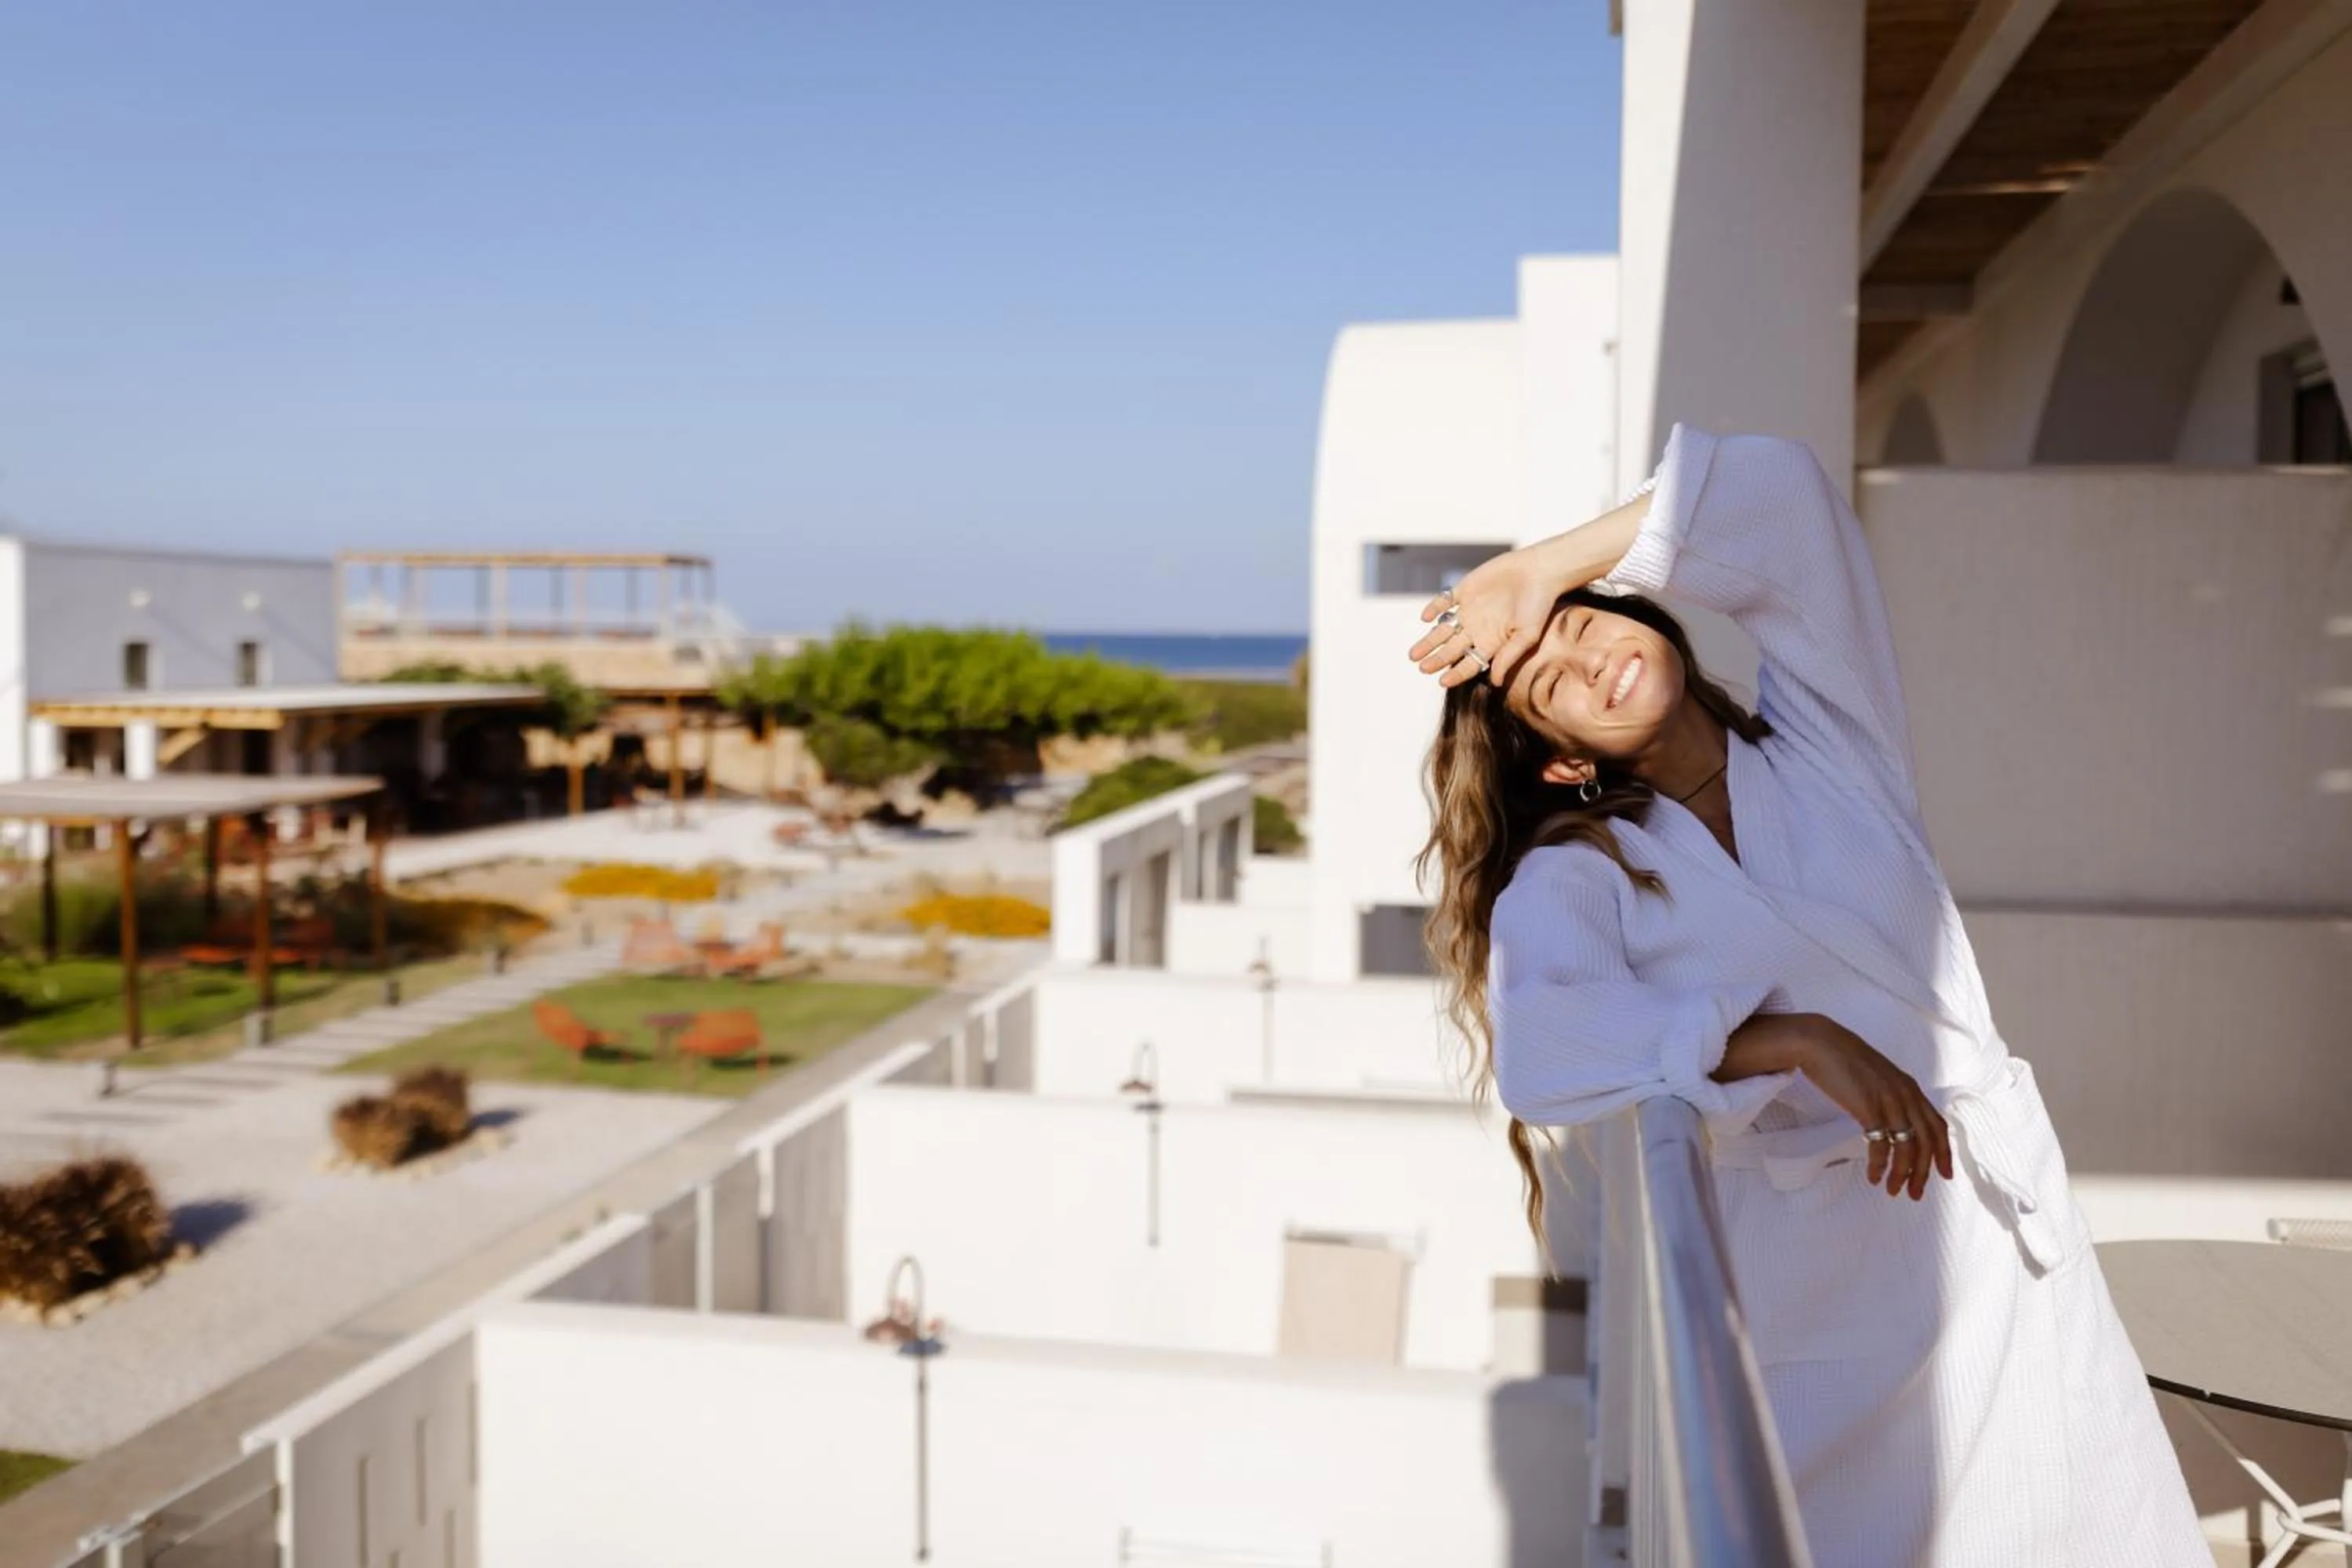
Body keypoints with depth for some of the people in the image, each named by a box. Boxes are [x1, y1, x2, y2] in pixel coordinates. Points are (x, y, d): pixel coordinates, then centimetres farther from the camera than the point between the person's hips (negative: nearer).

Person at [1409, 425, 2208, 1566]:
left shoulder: (1827, 729, 7)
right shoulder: (1573, 877, -1)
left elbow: (1777, 490, -2)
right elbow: (1539, 1052, -22)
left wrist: (1546, 573, 1)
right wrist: (1801, 1041, -28)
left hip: (2003, 1240, 3)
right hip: (1807, 1284, -2)